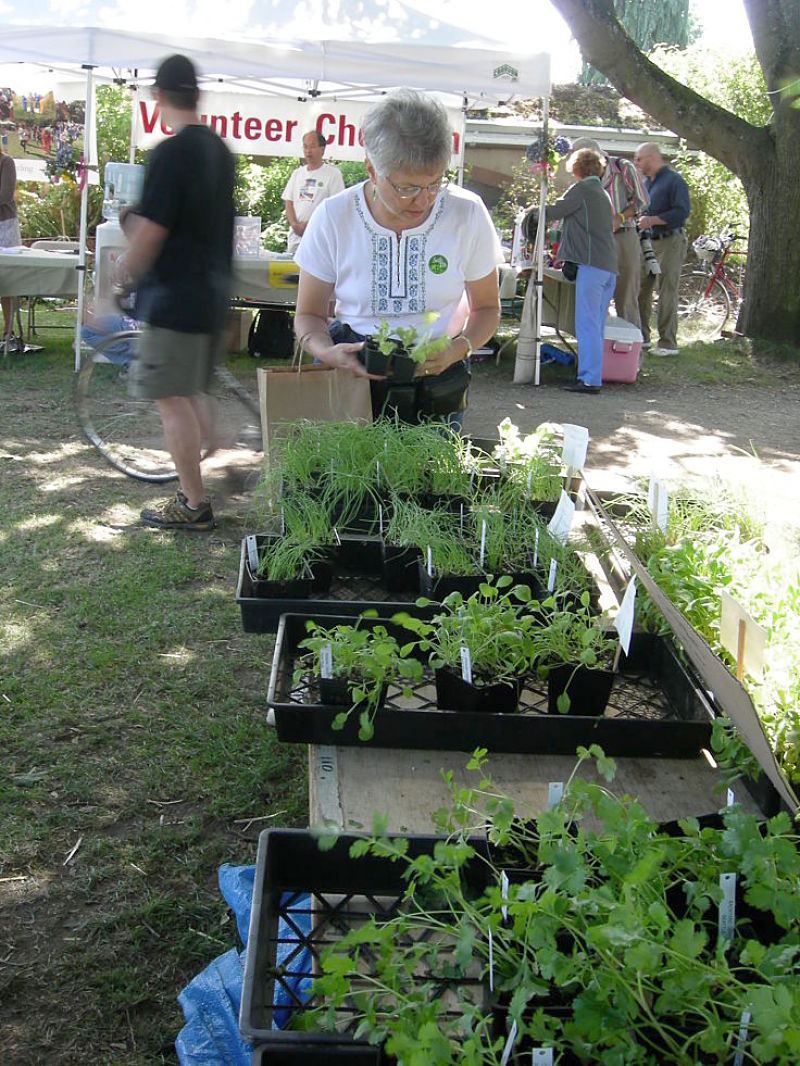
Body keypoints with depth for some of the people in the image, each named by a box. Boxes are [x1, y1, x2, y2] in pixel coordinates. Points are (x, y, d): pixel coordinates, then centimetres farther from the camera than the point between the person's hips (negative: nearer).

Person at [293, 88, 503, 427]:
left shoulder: (468, 214, -8)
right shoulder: (333, 218, -9)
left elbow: (486, 308, 5)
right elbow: (309, 314, 1)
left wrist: (459, 348, -16)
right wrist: (327, 351, -21)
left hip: (438, 388, 1)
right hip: (354, 374, 0)